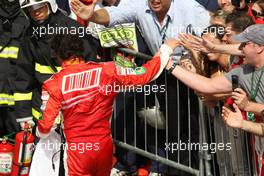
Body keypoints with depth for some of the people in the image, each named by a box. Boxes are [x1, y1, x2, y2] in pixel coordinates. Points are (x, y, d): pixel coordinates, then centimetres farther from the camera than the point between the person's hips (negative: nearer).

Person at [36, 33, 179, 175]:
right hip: (105, 146, 4)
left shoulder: (54, 84, -12)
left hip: (77, 150, -3)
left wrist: (40, 132, 15)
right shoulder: (107, 71, -8)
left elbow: (45, 125, -9)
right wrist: (166, 49, 11)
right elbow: (145, 74, -3)